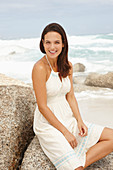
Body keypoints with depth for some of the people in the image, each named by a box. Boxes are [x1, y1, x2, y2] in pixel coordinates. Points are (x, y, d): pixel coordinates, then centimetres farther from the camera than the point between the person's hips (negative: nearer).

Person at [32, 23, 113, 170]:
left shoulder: (67, 66, 3)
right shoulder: (40, 68, -18)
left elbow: (70, 96, 9)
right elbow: (42, 106, -18)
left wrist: (79, 121, -6)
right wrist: (65, 132, -15)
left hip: (67, 118, 7)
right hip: (47, 124, -7)